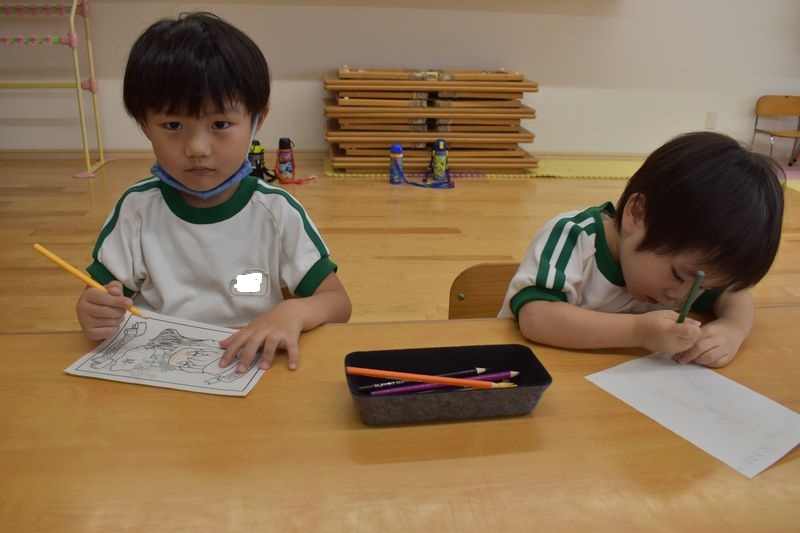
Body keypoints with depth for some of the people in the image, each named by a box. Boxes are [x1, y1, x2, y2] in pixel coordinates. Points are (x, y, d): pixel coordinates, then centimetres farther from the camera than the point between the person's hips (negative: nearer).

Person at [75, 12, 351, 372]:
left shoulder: (278, 212, -8)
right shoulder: (136, 209, -3)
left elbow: (337, 302, -5)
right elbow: (100, 287, 4)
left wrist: (293, 312, -25)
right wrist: (93, 312, -19)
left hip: (251, 371, -1)